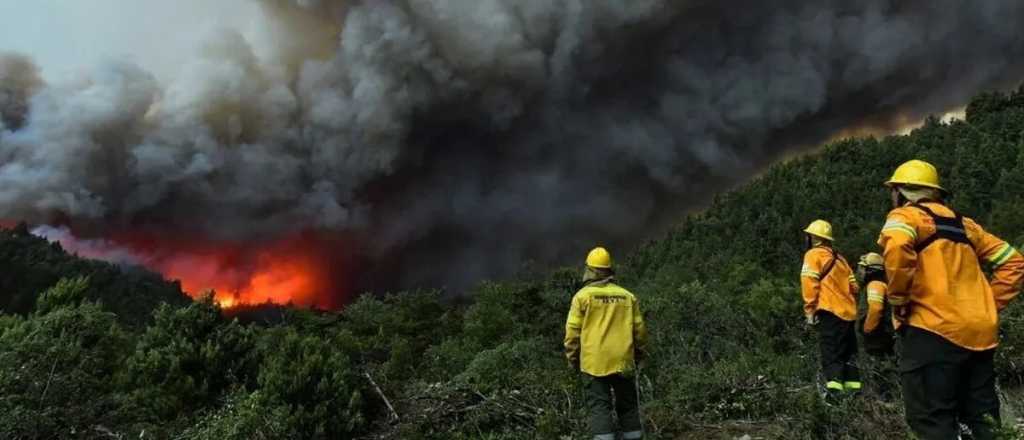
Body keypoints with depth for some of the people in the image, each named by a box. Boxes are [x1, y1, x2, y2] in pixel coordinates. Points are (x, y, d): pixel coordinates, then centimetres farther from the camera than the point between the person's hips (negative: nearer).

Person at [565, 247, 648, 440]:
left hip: (595, 363, -3)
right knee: (628, 405, 15)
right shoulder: (628, 296, 5)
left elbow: (573, 331, -5)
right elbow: (639, 330, 6)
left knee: (600, 406, 1)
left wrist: (573, 358, 6)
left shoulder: (583, 295, -5)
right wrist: (638, 355, 20)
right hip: (623, 361, 3)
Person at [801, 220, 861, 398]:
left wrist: (810, 310, -10)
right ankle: (854, 389, 14)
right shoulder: (839, 257, 21)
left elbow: (809, 283, -12)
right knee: (849, 353, 14)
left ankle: (834, 389, -21)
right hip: (848, 312, 7)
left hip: (830, 311, -7)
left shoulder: (814, 254, 0)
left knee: (831, 354, -10)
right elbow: (854, 287, 20)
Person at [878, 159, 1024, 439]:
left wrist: (899, 301, -11)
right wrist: (989, 305, 18)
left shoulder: (905, 216, 1)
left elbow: (897, 248, -23)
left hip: (935, 330, -7)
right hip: (981, 333, 7)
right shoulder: (962, 223, 22)